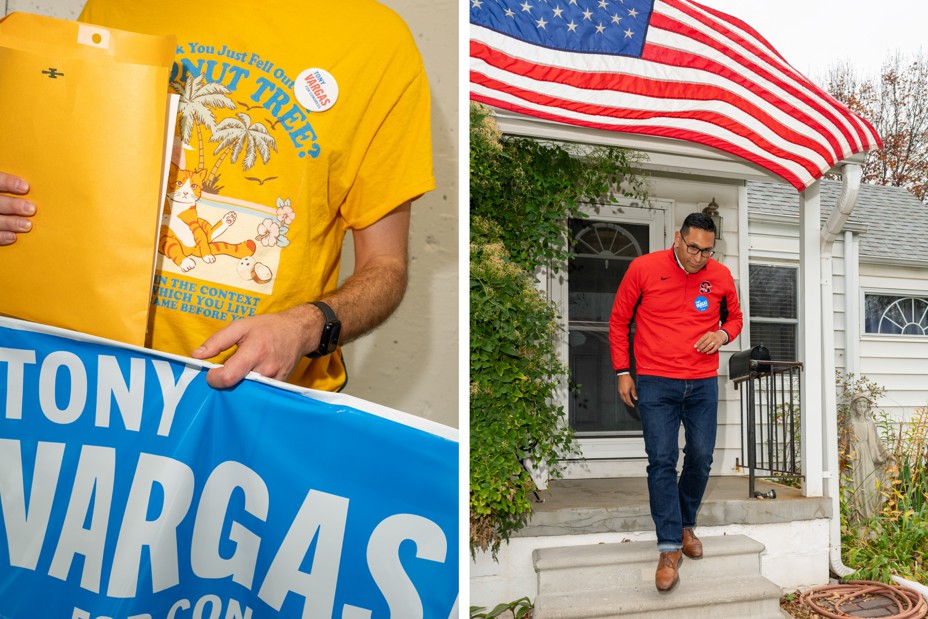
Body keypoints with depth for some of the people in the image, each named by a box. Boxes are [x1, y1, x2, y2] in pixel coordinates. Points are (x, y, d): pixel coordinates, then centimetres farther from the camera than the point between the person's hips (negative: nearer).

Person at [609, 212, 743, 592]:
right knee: (661, 462, -6)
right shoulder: (643, 268, -5)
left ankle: (686, 525, 32)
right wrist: (622, 372, 0)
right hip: (655, 384, -3)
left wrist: (723, 334, -6)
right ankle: (670, 548, 2)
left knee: (701, 458, 8)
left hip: (703, 385, 3)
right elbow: (619, 321, 3)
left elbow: (735, 318, 19)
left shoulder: (721, 276, 3)